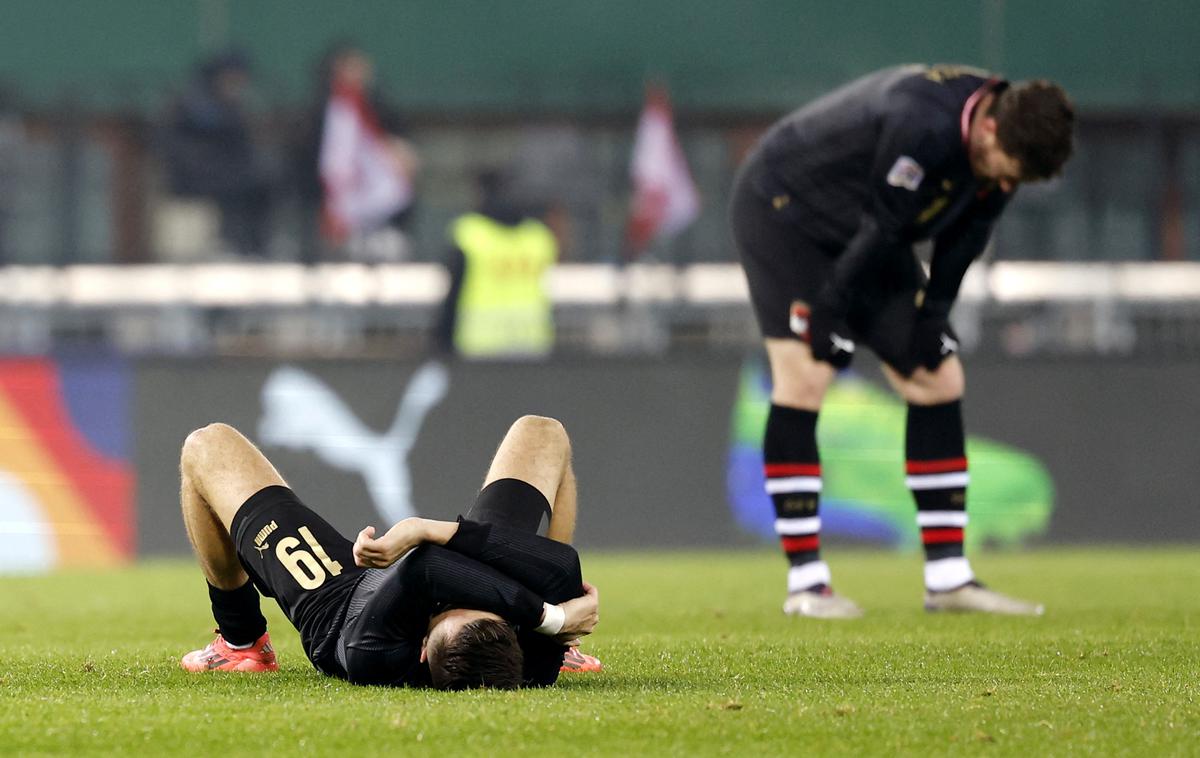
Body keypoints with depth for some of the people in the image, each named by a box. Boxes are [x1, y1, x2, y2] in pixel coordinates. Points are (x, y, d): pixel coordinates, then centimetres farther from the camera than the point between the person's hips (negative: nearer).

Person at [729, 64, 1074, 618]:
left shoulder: (1007, 143, -11)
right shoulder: (923, 127, -37)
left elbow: (964, 237, -1)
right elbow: (882, 229, -30)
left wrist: (932, 317, -7)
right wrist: (832, 315, -22)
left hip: (857, 235, 8)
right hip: (780, 209, -8)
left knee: (940, 378, 1)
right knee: (803, 376, -21)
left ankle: (947, 577, 4)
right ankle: (804, 582, -17)